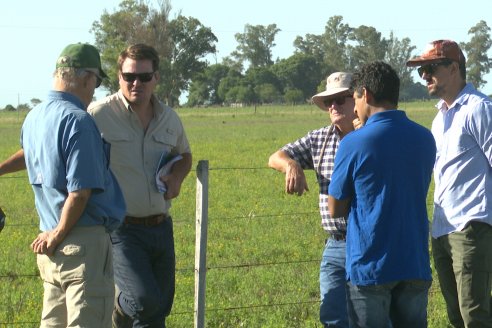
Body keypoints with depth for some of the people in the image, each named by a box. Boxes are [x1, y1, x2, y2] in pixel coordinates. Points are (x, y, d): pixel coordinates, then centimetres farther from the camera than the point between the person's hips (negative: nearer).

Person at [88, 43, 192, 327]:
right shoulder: (99, 115, -11)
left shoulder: (170, 119, 8)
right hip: (121, 229, -6)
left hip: (160, 227, 6)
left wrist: (177, 176, 7)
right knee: (145, 300, -21)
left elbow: (184, 155, 26)